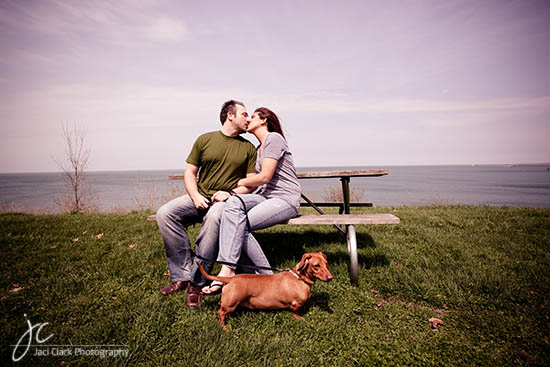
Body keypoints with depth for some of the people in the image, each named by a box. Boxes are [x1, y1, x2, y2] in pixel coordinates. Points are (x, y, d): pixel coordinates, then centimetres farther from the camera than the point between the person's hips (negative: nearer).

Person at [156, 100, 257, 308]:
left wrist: (230, 193, -13)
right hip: (200, 197, 3)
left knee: (214, 217, -37)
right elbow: (189, 173, 9)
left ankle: (196, 282, -25)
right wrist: (195, 196, -8)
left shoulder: (248, 148, 9)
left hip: (228, 200, -2)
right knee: (165, 213, -22)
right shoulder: (204, 140, 10)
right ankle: (183, 275, -17)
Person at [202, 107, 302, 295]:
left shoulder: (274, 138, -5)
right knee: (233, 203, -23)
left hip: (286, 199, -7)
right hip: (267, 196, 7)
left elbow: (264, 177, -14)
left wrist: (238, 182, 1)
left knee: (240, 224, -27)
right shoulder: (258, 149, 23)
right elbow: (252, 185, 16)